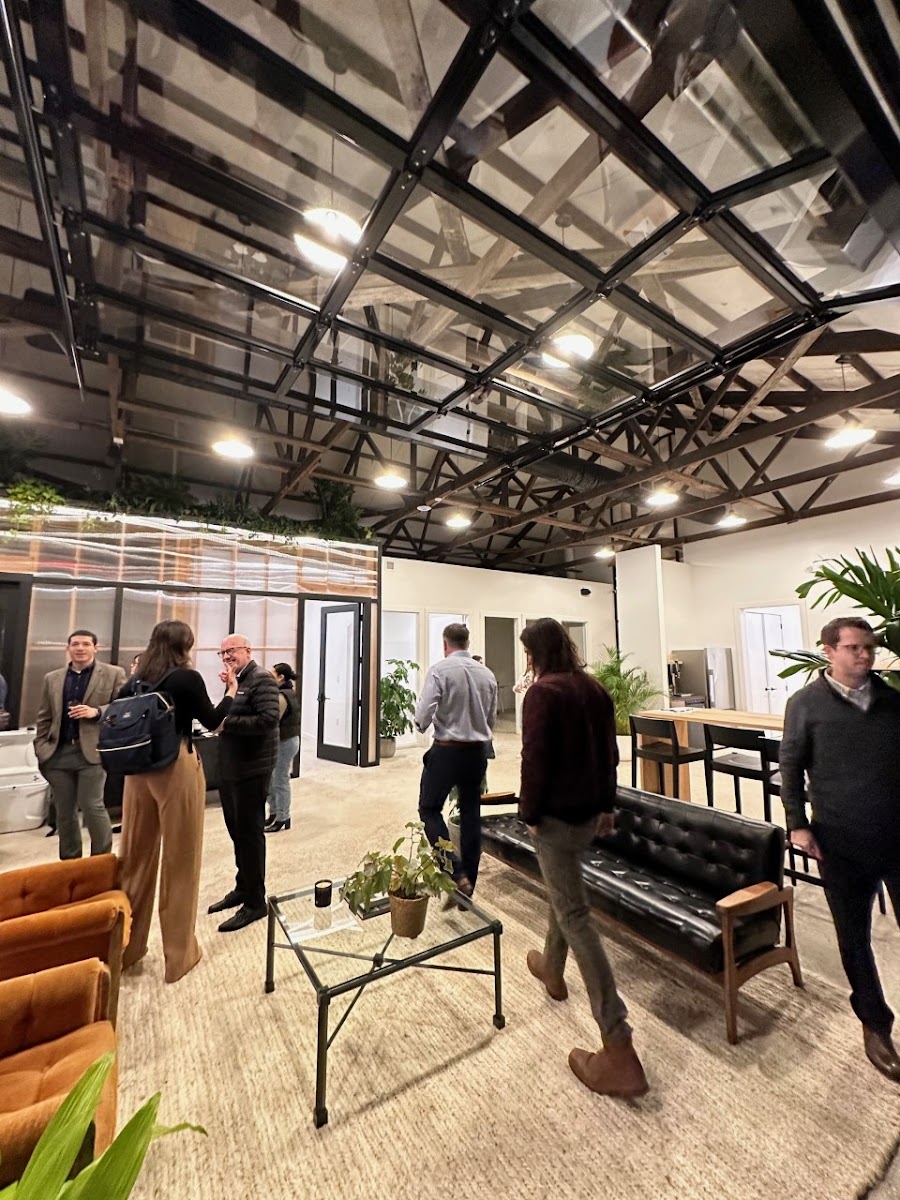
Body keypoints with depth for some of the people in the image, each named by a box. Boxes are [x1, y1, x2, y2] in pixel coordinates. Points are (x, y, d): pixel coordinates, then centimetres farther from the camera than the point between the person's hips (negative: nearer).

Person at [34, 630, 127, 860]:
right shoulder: (52, 678, 14)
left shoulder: (114, 674, 1)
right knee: (64, 811, 12)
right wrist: (41, 748, 6)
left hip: (92, 751, -4)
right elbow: (44, 718, 15)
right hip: (58, 752, 4)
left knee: (92, 807, -3)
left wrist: (96, 712, -19)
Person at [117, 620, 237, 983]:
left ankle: (125, 946, 34)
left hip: (139, 769, 6)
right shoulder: (188, 677, -10)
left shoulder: (137, 679, 4)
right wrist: (231, 691, 12)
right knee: (180, 859, 8)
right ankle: (179, 952, 22)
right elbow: (212, 721, -1)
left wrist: (133, 679, 16)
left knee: (136, 854, 18)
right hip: (177, 769, -5)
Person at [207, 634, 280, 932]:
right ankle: (242, 887, 36)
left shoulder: (261, 679, -14)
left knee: (250, 833, 2)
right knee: (236, 831, 19)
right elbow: (225, 717, 14)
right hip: (229, 768, 8)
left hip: (251, 769, -8)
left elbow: (268, 719, -26)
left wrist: (226, 723, -21)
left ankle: (255, 902, 17)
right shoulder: (235, 681, 13)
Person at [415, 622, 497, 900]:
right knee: (471, 814, 16)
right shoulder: (487, 673, 1)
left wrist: (422, 726, 3)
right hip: (478, 751, 5)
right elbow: (492, 719, 8)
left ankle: (456, 873, 0)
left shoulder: (440, 670, -13)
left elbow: (423, 714, -18)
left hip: (447, 750, -5)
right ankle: (468, 885, 26)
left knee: (430, 809, 12)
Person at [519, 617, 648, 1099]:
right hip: (590, 810, 9)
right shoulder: (595, 689, 4)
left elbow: (535, 759, -21)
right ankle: (553, 969, 50)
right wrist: (607, 805, 18)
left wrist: (530, 814, -9)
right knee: (563, 887, 28)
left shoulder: (542, 692, -19)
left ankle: (619, 1052, 5)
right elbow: (609, 751, 10)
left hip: (557, 815, -8)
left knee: (574, 915, 0)